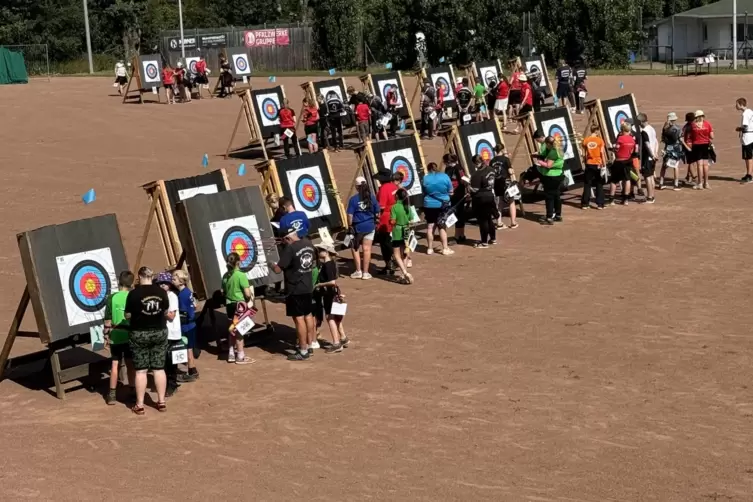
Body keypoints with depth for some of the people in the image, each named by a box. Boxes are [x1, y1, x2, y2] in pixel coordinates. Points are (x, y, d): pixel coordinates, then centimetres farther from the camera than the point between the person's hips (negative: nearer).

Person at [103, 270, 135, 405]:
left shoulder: (112, 297, -6)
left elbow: (108, 319, -5)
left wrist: (106, 335, 5)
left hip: (116, 335, 0)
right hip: (131, 335, 0)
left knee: (115, 364, 6)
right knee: (131, 364, 11)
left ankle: (112, 395, 7)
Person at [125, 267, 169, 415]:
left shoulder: (134, 293, -12)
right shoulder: (161, 292, -2)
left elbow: (127, 315, -6)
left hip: (140, 334, -3)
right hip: (160, 332, 3)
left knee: (141, 370, 2)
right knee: (159, 368, 10)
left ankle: (139, 405, 6)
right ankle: (161, 402, 14)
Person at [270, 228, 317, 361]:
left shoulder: (290, 248, -20)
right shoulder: (308, 243, 3)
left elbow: (278, 270, -19)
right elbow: (313, 262, 18)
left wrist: (272, 265, 1)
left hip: (295, 290, -8)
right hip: (308, 287, 8)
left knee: (299, 318, -2)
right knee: (308, 315, 16)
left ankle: (303, 351, 1)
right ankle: (310, 346, 25)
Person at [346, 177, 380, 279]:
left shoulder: (353, 199, -12)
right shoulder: (372, 198, -4)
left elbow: (350, 215, -12)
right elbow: (377, 213, 3)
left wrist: (349, 226, 0)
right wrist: (375, 222, 18)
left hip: (357, 227, -2)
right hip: (370, 226, 2)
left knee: (355, 248, 14)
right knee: (367, 249, 7)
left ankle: (358, 271, 15)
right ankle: (365, 273, 10)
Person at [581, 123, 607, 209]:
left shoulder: (586, 140, -1)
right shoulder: (600, 140, -8)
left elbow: (584, 153, 3)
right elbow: (602, 153, -8)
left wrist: (585, 162, 13)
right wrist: (604, 164, -2)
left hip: (589, 164, 2)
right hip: (598, 164, -2)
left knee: (587, 184, 9)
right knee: (599, 185, 7)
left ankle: (585, 204, 8)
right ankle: (600, 204, 5)